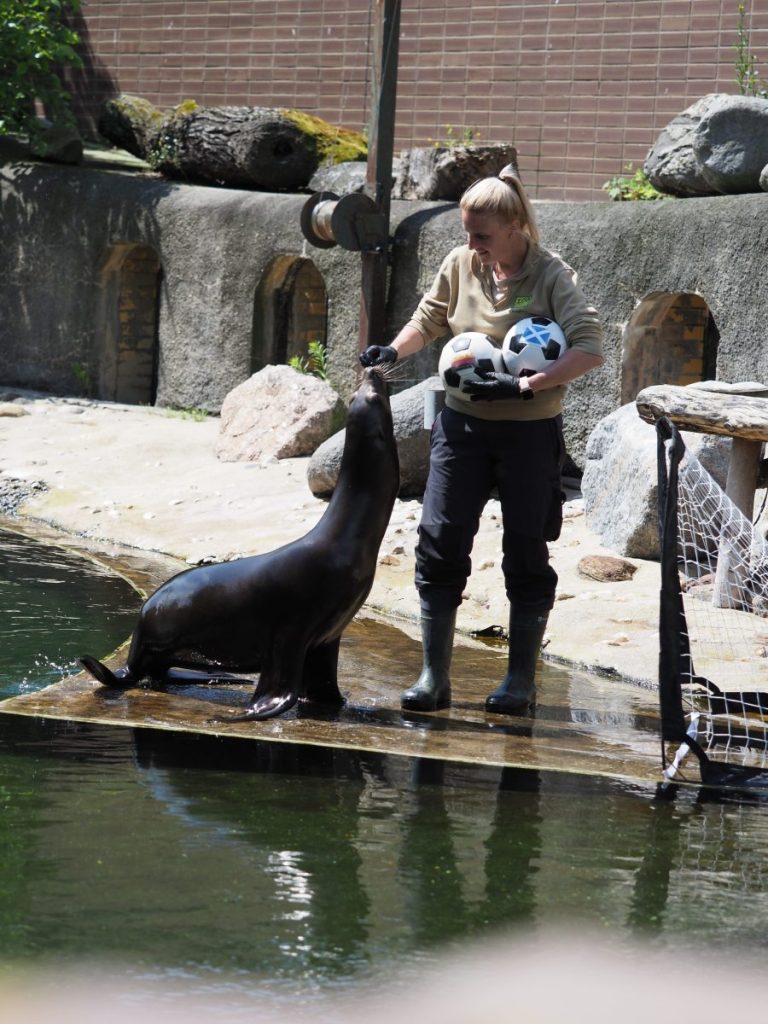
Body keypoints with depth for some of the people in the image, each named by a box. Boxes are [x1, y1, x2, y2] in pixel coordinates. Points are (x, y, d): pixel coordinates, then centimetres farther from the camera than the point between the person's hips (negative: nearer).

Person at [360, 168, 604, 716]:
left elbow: (590, 348, -22)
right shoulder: (460, 264, 0)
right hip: (462, 424, 4)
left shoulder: (551, 275, -13)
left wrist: (524, 386, -28)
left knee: (526, 554, 5)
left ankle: (521, 679, 15)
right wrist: (394, 350, -5)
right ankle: (434, 676, 6)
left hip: (531, 431, -4)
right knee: (440, 544, -1)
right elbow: (429, 320, 15)